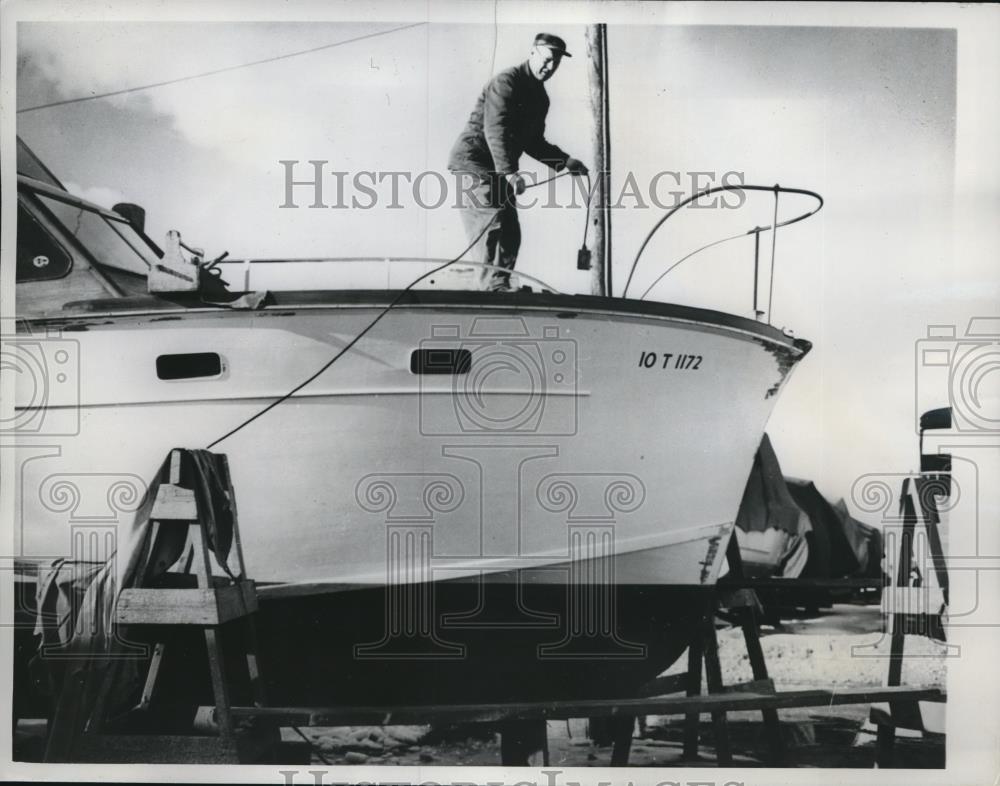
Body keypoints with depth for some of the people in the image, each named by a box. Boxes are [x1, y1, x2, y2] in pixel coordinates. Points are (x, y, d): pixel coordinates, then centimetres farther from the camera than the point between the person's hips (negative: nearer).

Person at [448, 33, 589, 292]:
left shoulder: (540, 96, 14)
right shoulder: (506, 82, -15)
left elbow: (533, 141, 22)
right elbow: (495, 130, -28)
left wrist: (564, 161, 9)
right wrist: (510, 173, -38)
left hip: (500, 170, 9)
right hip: (474, 162, -9)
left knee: (510, 233, 6)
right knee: (491, 227, -19)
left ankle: (500, 288, 14)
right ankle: (496, 287, -24)